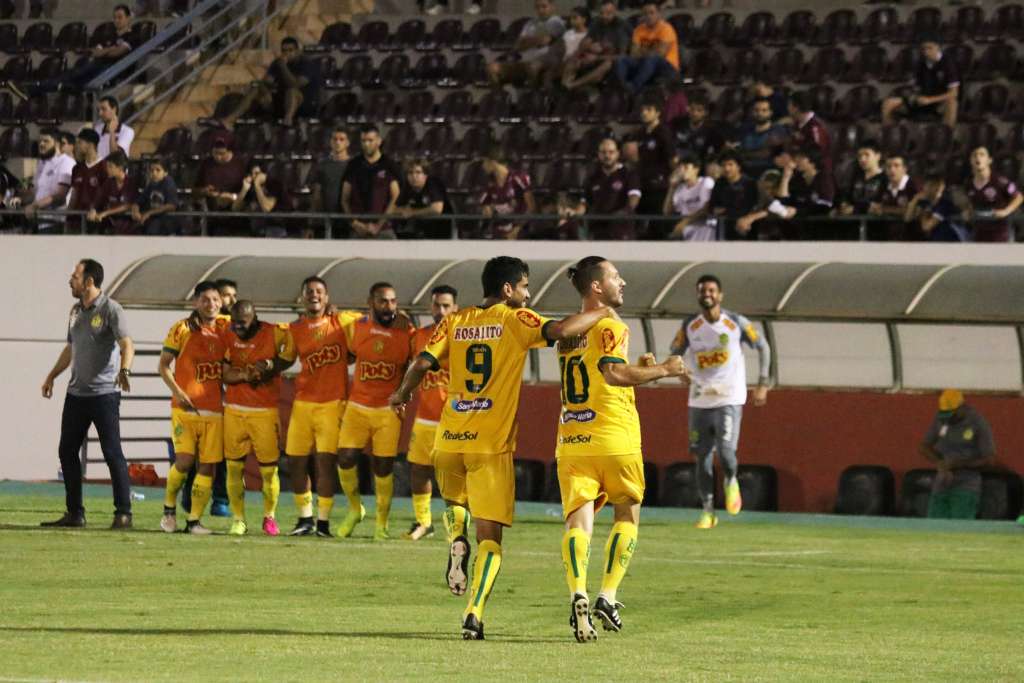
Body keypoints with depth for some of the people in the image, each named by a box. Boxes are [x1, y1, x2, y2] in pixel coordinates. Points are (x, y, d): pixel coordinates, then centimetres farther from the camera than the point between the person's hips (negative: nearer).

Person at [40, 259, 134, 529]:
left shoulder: (110, 309, -10)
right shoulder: (76, 311, 13)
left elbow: (126, 344, -22)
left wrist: (124, 370, -40)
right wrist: (52, 376, 29)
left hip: (104, 393, -8)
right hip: (76, 393, 8)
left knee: (112, 453, -8)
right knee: (67, 451, 8)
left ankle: (123, 513, -3)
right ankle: (74, 513, 15)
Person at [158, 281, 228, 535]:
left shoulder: (225, 328, 8)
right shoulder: (182, 329, -1)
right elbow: (164, 365, 2)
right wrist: (178, 392, -10)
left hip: (214, 409, 3)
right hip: (185, 407, -3)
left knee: (208, 465, -2)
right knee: (185, 460, -14)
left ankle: (194, 520, 6)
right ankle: (169, 509, 9)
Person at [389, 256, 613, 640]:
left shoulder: (454, 322, 8)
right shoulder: (514, 321, -2)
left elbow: (423, 363, 0)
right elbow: (561, 331, -17)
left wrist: (402, 395, 19)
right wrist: (602, 313, -1)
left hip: (449, 440, 4)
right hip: (492, 444, -4)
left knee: (454, 502, 33)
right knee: (490, 536, 0)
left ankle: (456, 540, 1)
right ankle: (474, 616, -14)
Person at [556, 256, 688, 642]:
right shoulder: (610, 327, -7)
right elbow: (613, 372, -22)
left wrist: (637, 368, 25)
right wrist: (662, 370, -11)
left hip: (570, 441, 5)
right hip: (615, 439, -5)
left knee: (578, 520, -3)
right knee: (627, 515, 13)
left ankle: (578, 594, -26)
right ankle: (608, 596, 2)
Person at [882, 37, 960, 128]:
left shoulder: (948, 64, -13)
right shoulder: (921, 65, 5)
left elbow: (953, 94, -17)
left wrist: (929, 100, -22)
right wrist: (913, 96, -10)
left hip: (941, 103, -6)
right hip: (922, 102, 6)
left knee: (951, 102, -44)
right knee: (888, 103, -8)